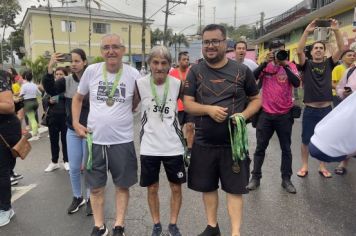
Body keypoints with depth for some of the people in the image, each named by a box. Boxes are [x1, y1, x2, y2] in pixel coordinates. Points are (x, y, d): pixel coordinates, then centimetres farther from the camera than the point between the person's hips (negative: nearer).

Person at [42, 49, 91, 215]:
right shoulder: (66, 81, -1)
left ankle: (90, 198, 28)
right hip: (72, 132, 4)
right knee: (74, 168, 12)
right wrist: (50, 69, -25)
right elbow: (50, 90, -15)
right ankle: (77, 197, 33)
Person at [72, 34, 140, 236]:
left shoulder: (133, 74, -7)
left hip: (122, 140, -1)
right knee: (96, 187, 13)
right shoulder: (91, 71, -3)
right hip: (95, 140, 2)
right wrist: (76, 123, 1)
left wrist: (124, 111, -1)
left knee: (123, 185, 11)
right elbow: (78, 98, 11)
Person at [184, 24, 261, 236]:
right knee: (207, 187, 15)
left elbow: (257, 99, 7)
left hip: (234, 141, -1)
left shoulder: (242, 71, 0)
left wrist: (244, 115, -13)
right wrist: (209, 109, -20)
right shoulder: (195, 71, 2)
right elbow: (187, 104, -2)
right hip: (204, 142, 2)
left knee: (235, 188, 5)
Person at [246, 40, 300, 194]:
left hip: (285, 114, 0)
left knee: (286, 148, 10)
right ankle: (255, 177, 20)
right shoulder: (265, 66, 1)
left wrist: (285, 65, -20)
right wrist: (264, 63, -19)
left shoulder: (290, 66, 0)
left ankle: (286, 179, 23)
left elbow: (297, 83, -17)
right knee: (260, 147, 8)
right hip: (266, 114, 0)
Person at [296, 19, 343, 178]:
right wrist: (307, 31, -21)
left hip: (327, 109, 2)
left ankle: (322, 167, 26)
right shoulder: (306, 65, 2)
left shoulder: (329, 64, 8)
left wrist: (336, 31, -15)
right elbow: (299, 51, -15)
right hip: (310, 110, -2)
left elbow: (341, 49, -5)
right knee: (306, 140, 5)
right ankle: (304, 166, 20)